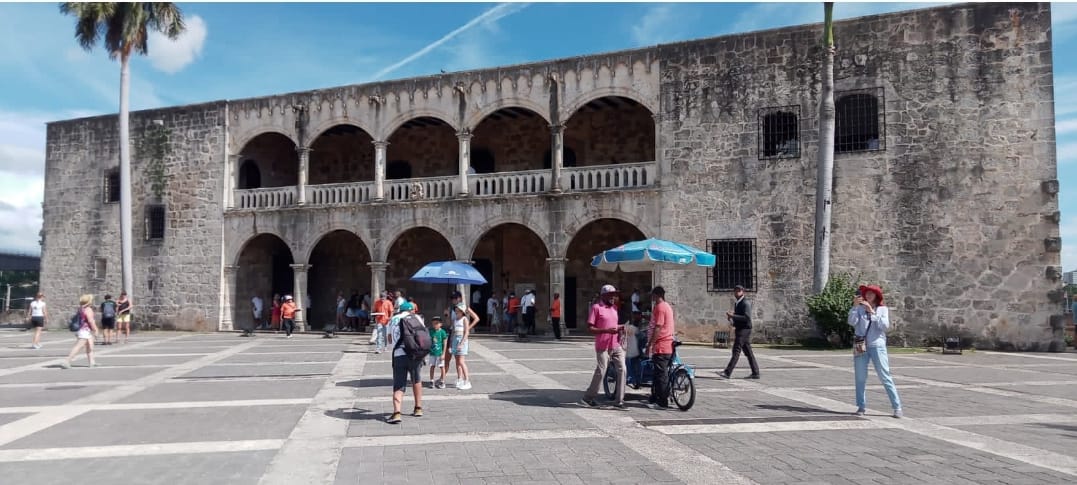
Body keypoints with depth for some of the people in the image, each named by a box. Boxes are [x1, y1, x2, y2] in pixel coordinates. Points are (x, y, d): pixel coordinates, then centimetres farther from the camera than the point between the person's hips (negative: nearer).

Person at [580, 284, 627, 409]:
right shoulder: (596, 307, -7)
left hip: (616, 345, 6)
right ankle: (588, 398, 16)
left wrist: (620, 328, 5)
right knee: (601, 372, -2)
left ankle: (619, 401, 4)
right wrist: (607, 330, -21)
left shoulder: (614, 307, 15)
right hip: (603, 346, -6)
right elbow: (590, 328, -11)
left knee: (622, 370, -2)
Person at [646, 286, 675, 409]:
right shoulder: (667, 306, 17)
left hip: (661, 347, -10)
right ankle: (655, 399, 21)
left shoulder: (660, 307, -14)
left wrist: (650, 344, -17)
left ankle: (662, 403, 0)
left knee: (661, 375, -5)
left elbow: (658, 328, -20)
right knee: (660, 374, 14)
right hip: (668, 345, 10)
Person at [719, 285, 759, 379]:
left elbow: (747, 317, -22)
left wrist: (733, 316, -23)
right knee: (748, 352, 11)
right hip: (739, 329, 10)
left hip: (744, 329, -10)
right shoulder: (736, 303, 17)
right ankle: (755, 373, 15)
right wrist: (731, 316, 4)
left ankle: (727, 373, -13)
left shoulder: (746, 303, -12)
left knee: (736, 351, -11)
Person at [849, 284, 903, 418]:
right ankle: (861, 406, 14)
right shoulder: (860, 308, 6)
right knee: (860, 378, 5)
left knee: (885, 377, -3)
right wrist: (855, 306, -17)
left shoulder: (883, 309, 5)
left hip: (877, 346, -1)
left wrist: (872, 312, -15)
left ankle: (897, 407, 1)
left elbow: (885, 326, -9)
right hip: (860, 346, 2)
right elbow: (852, 322, -8)